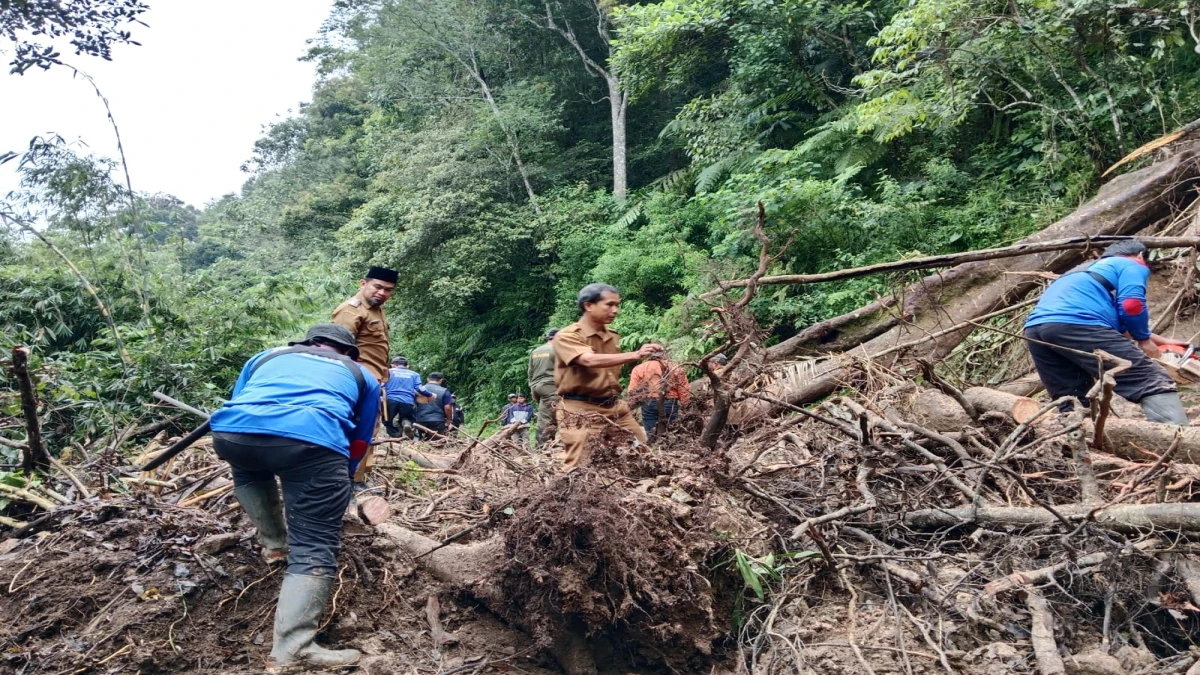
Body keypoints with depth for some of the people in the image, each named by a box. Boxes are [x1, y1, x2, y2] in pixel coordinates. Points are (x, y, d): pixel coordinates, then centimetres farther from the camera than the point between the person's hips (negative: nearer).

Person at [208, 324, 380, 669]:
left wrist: (253, 451, 63)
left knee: (248, 469, 39)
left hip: (231, 431, 4)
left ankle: (275, 544, 39)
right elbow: (358, 444, 39)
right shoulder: (362, 375, 34)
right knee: (314, 548, 2)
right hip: (312, 438, -3)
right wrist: (335, 486, 56)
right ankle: (291, 650, -9)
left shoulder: (267, 355, 38)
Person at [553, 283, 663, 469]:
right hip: (582, 411, -7)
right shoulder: (567, 336, -11)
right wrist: (635, 355, -37)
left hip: (615, 407, 7)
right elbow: (590, 360, -29)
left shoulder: (613, 337, 11)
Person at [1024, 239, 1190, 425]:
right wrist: (1144, 339, 16)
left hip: (1035, 328, 8)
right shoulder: (1132, 266, 20)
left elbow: (1116, 320, 45)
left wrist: (1161, 340, 52)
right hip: (1076, 324, -8)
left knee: (1070, 406, 18)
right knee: (1155, 382, -4)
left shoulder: (1090, 270, 42)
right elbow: (1131, 304, -1)